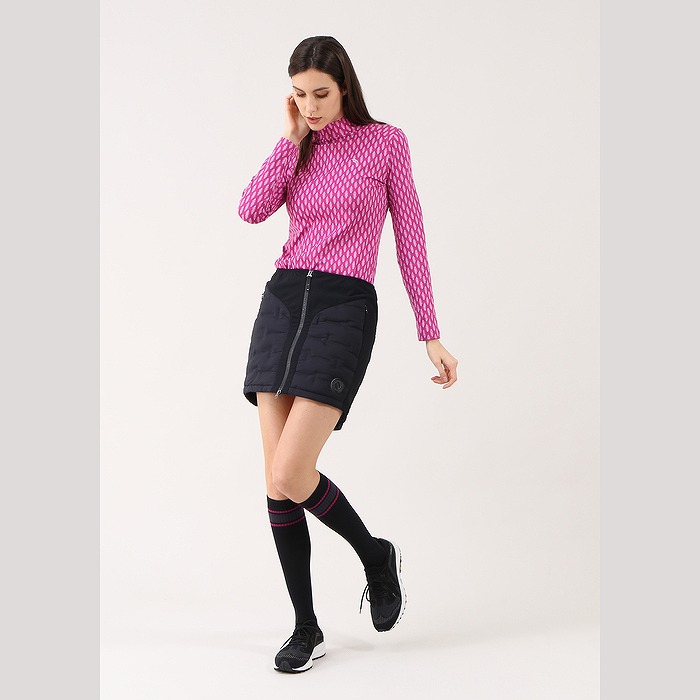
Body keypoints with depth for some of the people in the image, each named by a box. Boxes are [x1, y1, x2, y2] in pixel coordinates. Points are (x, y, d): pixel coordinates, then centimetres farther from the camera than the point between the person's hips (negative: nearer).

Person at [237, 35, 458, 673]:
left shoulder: (387, 142, 5)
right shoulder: (296, 149, 16)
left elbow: (410, 238, 3)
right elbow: (252, 210, -3)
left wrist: (432, 335, 0)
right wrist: (293, 137, -2)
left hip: (345, 309, -5)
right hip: (283, 301, 5)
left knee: (290, 477, -16)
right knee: (278, 482, 0)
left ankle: (375, 555, 14)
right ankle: (307, 629, 14)